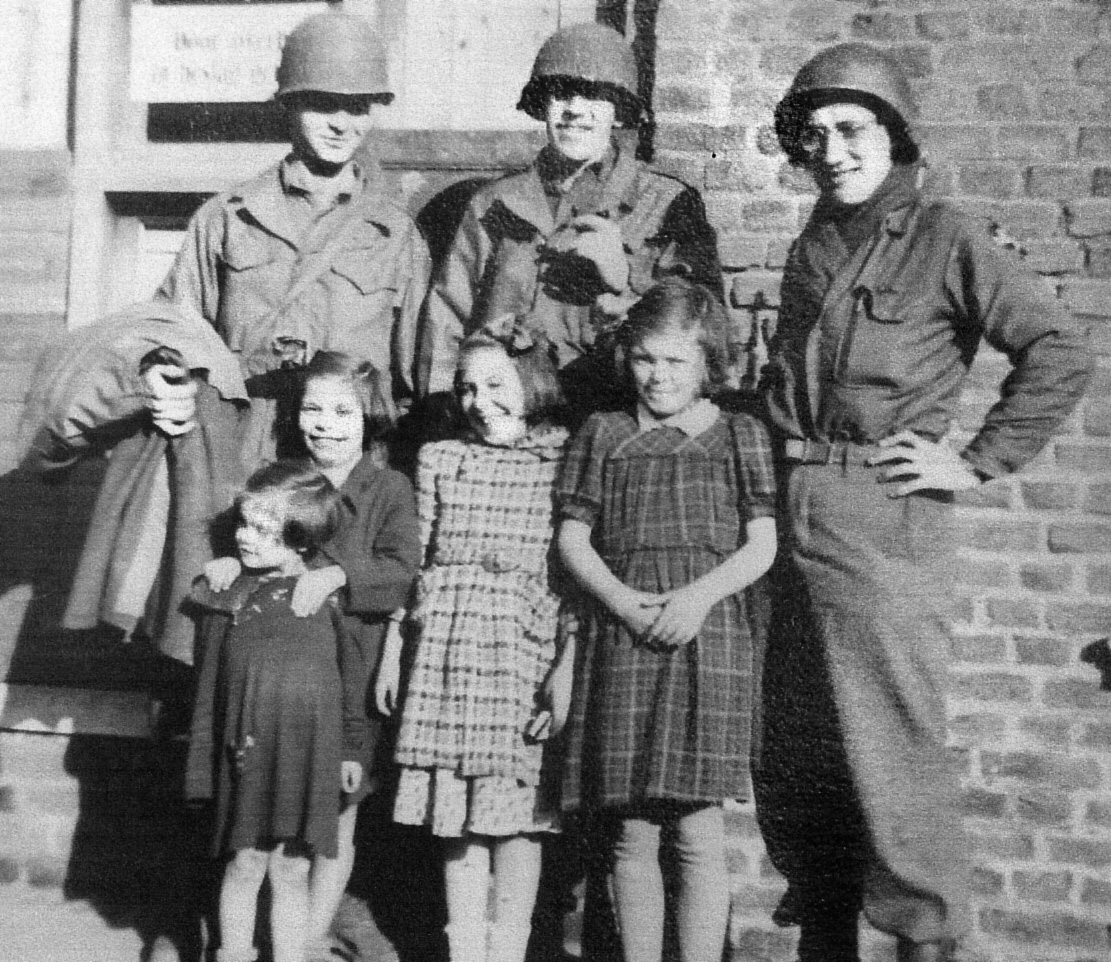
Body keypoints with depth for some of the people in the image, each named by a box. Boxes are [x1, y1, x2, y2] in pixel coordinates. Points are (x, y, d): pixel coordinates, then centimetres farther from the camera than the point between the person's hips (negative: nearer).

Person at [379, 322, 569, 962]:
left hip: (525, 650, -3)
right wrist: (392, 652, 11)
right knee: (457, 814, 8)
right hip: (445, 648, 3)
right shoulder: (439, 460, 10)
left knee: (516, 811, 0)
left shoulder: (564, 463, -1)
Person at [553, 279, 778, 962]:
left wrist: (700, 596, -13)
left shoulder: (740, 434, 10)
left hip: (708, 634, -1)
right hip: (619, 638, 2)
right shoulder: (603, 433, 13)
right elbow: (573, 536, 9)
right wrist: (620, 600, -9)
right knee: (633, 834, 4)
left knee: (697, 829, -3)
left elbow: (761, 545, 4)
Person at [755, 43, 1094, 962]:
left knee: (890, 750, -4)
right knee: (792, 756, 11)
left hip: (883, 518, -6)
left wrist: (977, 462, -10)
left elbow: (1061, 351, -7)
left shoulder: (943, 237, -2)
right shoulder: (809, 251, 17)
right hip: (786, 521, 7)